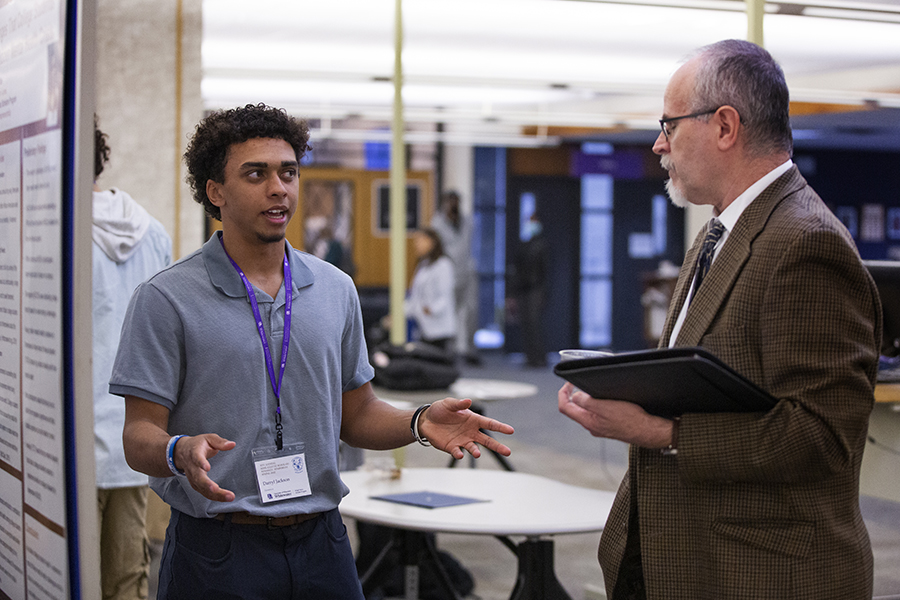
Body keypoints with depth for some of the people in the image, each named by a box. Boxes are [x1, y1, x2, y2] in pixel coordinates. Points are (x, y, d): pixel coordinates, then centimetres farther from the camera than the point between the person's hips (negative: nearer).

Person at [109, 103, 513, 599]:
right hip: (216, 553, -4)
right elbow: (140, 436, -8)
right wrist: (180, 452, -30)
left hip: (320, 544, 4)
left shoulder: (336, 289, 9)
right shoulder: (165, 299, -6)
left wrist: (419, 422, -6)